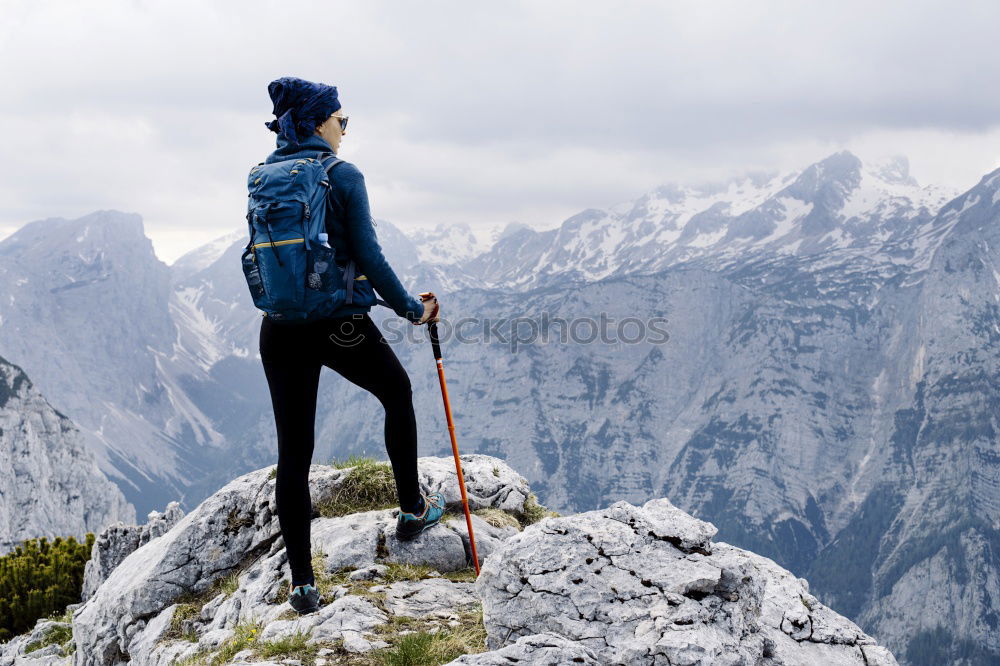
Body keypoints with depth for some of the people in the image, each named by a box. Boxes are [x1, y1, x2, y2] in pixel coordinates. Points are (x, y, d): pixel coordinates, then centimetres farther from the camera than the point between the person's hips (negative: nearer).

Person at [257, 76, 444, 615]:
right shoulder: (343, 177, -10)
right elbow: (368, 258, -13)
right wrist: (412, 308, -2)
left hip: (280, 330, 5)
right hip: (340, 325, -5)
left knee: (293, 452, 7)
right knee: (397, 393, 25)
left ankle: (302, 582, 9)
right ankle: (412, 509, 35)